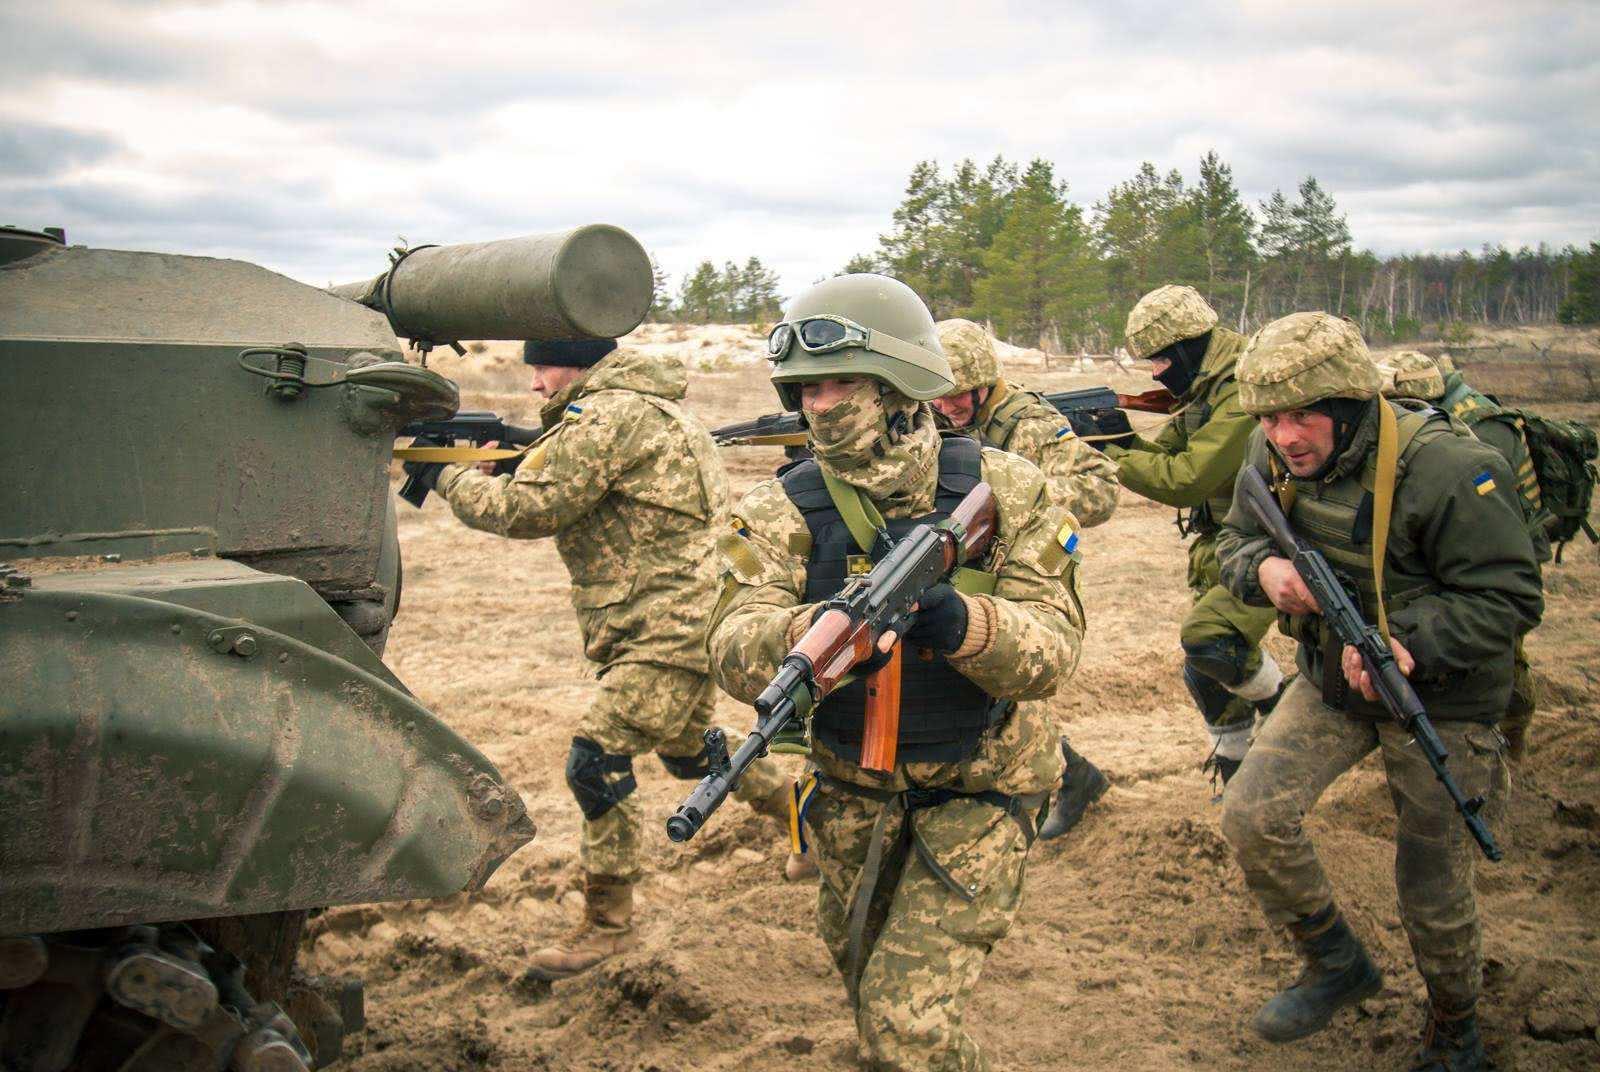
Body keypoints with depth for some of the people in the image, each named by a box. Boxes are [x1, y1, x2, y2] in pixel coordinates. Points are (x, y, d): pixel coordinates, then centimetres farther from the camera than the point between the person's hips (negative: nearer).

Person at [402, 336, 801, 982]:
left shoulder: (608, 416, -17)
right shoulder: (649, 402, 16)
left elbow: (527, 509, -18)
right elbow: (559, 481, 19)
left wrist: (445, 476, -4)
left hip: (671, 625, -11)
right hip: (686, 619, 11)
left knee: (597, 762, -11)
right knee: (687, 749, 26)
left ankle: (606, 922, -2)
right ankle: (795, 805, 41)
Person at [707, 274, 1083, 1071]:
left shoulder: (1004, 490, -15)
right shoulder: (781, 511, -13)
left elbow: (1052, 649, -22)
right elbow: (733, 653, -27)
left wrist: (958, 622, -43)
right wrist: (815, 630, -49)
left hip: (979, 788, -3)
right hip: (852, 788, 3)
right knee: (868, 991, 23)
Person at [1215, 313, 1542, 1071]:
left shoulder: (1446, 469, -27)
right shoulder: (1274, 456, -10)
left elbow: (1510, 597, -22)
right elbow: (1235, 539, 4)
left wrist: (1411, 646, -36)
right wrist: (1263, 568, -20)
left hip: (1437, 699, -5)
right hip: (1330, 679, 5)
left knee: (1432, 890, 7)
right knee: (1253, 815, -12)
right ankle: (1337, 965, 14)